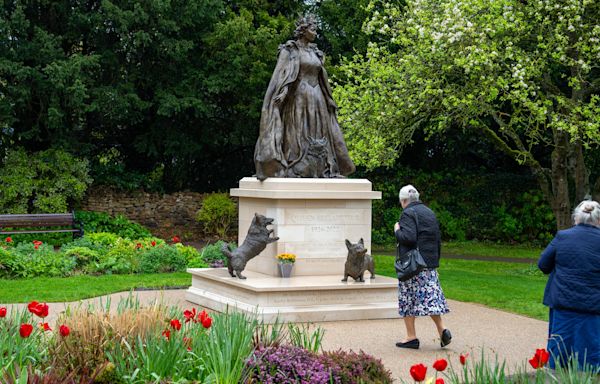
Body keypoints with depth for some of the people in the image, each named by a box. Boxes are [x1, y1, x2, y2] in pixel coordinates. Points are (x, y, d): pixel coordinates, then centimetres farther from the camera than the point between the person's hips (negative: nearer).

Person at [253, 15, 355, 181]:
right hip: (298, 97, -7)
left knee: (318, 132, 3)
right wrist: (281, 94, -24)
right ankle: (295, 170, -9)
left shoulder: (315, 52, 18)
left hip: (316, 99, 7)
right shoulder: (290, 50, -1)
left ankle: (323, 168, 4)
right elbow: (280, 74, -10)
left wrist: (328, 99, 19)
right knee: (297, 131, -9)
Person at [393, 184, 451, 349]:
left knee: (407, 299, 1)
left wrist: (397, 230, -6)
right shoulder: (430, 212, 15)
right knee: (431, 297, 11)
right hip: (430, 264, 7)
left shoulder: (408, 213, -10)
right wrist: (435, 260, 21)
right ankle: (442, 330, -1)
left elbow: (409, 238, -23)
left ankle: (411, 337, 3)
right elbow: (438, 240, 17)